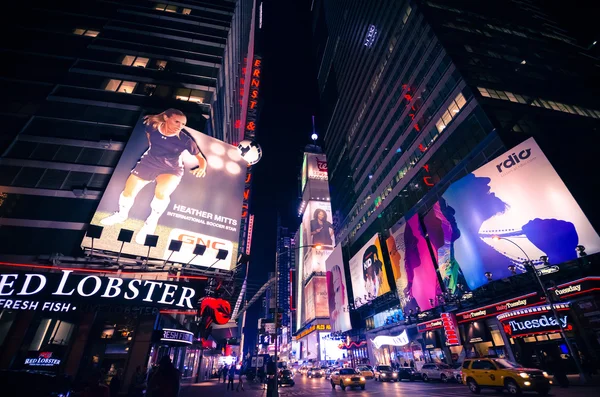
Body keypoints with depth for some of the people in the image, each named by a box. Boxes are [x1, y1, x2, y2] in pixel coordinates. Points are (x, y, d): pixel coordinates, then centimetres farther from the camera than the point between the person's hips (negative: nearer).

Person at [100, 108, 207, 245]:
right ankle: (121, 215, 42)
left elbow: (201, 157, -18)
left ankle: (151, 222, -7)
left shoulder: (185, 140, -21)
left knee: (161, 191, -34)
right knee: (128, 191, 6)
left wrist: (202, 168, -37)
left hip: (171, 169, -4)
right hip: (149, 163, 4)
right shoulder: (153, 127, -12)